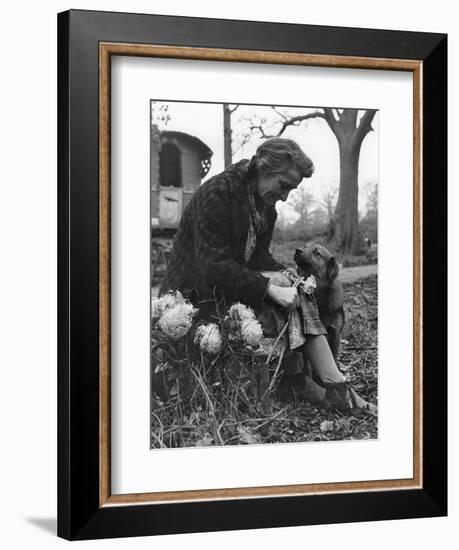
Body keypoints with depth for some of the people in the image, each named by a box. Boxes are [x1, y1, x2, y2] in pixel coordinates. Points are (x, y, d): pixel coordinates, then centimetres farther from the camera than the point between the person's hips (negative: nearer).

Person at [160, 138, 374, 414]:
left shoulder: (266, 208, 8)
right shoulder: (216, 195, -19)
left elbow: (260, 258, 10)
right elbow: (214, 266, -26)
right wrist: (270, 288, -30)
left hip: (236, 285, 8)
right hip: (198, 295, -8)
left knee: (299, 295, -15)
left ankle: (333, 383, -21)